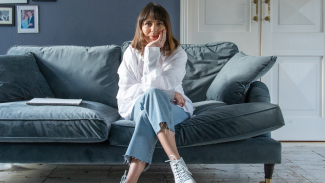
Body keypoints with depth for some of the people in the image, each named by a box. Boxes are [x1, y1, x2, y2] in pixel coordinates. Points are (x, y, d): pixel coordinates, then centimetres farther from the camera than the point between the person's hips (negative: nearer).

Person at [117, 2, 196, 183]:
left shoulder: (177, 53, -8)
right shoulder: (132, 52, -2)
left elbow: (157, 84, -22)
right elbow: (126, 91, -10)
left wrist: (153, 51, -26)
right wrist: (165, 92, -20)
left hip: (172, 107, -1)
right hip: (136, 106, 1)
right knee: (152, 94, -35)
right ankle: (177, 162, -47)